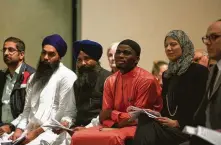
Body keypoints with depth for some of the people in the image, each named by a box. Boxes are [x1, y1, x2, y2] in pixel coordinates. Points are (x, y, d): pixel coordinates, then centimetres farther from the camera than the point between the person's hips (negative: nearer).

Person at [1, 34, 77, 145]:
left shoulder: (67, 76, -2)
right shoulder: (35, 77, 23)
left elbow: (65, 112, -9)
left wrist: (37, 132, -13)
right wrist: (19, 129, 1)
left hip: (51, 132, -7)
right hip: (30, 130, 7)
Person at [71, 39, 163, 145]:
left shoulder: (146, 80, -12)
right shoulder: (110, 81, 9)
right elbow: (104, 117, 4)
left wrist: (112, 114, -6)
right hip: (115, 127, 6)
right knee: (78, 136, -14)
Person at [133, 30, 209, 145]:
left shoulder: (199, 71, -3)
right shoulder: (167, 74, 21)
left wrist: (178, 123, -14)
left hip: (188, 127, -6)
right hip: (167, 123, 6)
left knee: (146, 136, -29)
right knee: (143, 131, -27)